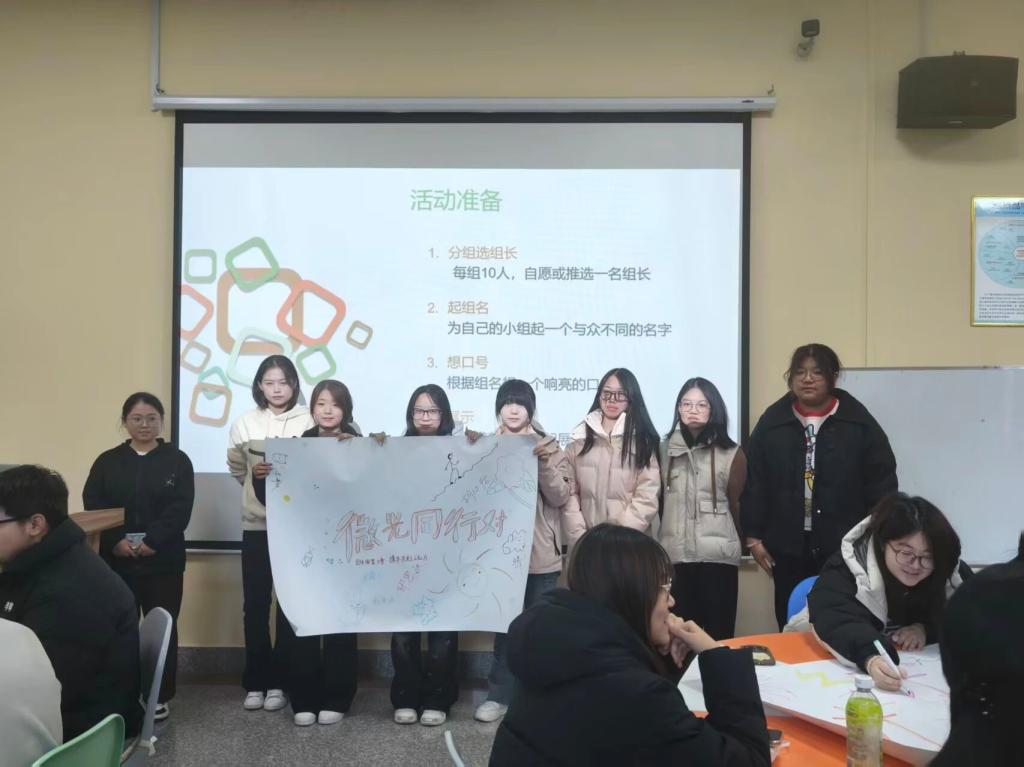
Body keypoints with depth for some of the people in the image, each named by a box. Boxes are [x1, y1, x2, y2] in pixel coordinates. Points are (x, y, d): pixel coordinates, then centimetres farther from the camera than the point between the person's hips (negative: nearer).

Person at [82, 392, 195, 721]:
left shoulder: (177, 461, 3)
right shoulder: (107, 461, 8)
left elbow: (180, 509, -6)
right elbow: (92, 506, -1)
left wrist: (152, 541, -17)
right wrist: (115, 541, -15)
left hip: (163, 560, -1)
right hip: (116, 560, 1)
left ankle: (160, 696, 16)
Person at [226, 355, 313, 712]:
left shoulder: (309, 421, -4)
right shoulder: (244, 423, 5)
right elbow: (237, 469, 14)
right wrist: (256, 473, -3)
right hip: (256, 524, 2)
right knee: (255, 605, 6)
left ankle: (278, 682, 16)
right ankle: (255, 682, 18)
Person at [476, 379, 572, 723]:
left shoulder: (548, 446, 2)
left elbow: (560, 497, -6)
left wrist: (544, 464, -20)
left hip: (541, 551, 0)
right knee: (505, 624, 6)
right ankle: (500, 695, 17)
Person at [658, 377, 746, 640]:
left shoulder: (731, 454, -2)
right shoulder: (666, 449, 5)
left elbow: (737, 504, 8)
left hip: (717, 556, -2)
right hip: (675, 555, 2)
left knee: (718, 636, 4)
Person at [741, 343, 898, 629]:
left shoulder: (860, 423, 0)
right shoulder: (771, 422, 4)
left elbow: (882, 484, 0)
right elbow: (754, 484, 3)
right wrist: (753, 536, 0)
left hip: (844, 546, -1)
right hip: (788, 546, 2)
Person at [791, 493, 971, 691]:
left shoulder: (952, 573, -9)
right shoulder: (849, 566, -23)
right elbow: (836, 620, -37)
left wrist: (927, 629, -18)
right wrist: (871, 658, -55)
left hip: (911, 667, 4)